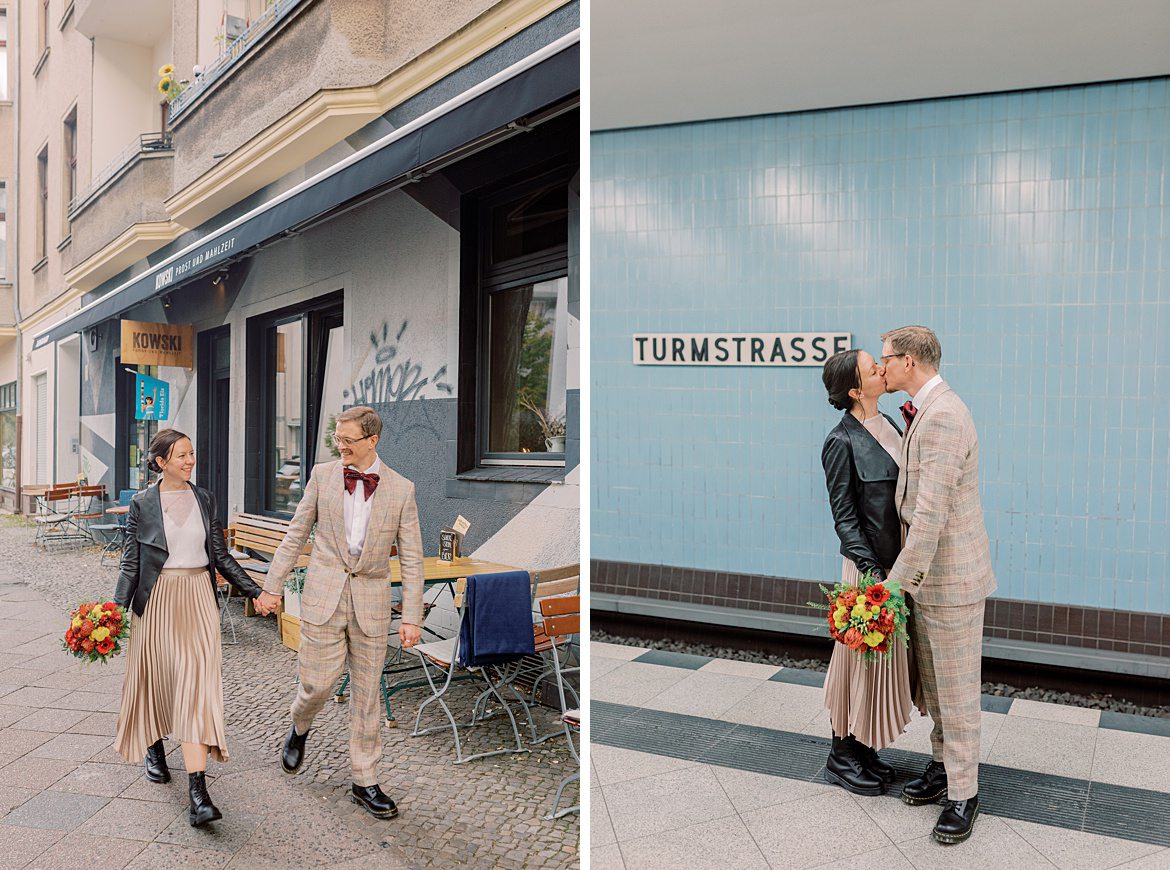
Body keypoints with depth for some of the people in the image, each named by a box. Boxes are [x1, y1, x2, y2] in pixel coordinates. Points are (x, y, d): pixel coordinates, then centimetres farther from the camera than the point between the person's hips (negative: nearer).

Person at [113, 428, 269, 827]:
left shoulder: (204, 500, 6)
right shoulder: (142, 504, -2)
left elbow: (221, 556, 9)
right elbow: (131, 563, -2)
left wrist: (255, 591, 5)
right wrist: (117, 608, -13)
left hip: (198, 599, 1)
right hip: (157, 600, -1)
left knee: (198, 686, -7)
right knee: (154, 678, 14)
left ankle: (198, 793, -10)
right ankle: (155, 749, 46)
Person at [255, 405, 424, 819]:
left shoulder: (401, 489, -2)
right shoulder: (323, 475, 2)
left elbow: (411, 559, -1)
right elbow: (296, 534, 9)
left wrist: (411, 617, -5)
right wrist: (273, 585, 6)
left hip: (371, 603, 0)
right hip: (323, 596, 0)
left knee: (367, 694, 7)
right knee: (318, 683, 1)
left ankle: (365, 782, 20)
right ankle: (299, 728, 37)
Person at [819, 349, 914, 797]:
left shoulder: (887, 424, 8)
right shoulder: (842, 442, -16)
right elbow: (844, 517, -17)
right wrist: (871, 571, -23)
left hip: (896, 561, 8)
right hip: (868, 564, -8)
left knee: (885, 658, 16)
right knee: (862, 657, 4)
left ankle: (864, 749, 32)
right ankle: (842, 756, 21)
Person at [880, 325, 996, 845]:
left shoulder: (944, 416, -23)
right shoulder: (923, 413, 10)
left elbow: (931, 513, -27)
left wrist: (897, 582, -23)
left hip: (951, 577, -9)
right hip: (926, 571, 9)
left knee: (956, 689, 4)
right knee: (933, 682, 19)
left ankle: (962, 794, 17)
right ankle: (943, 764, 35)